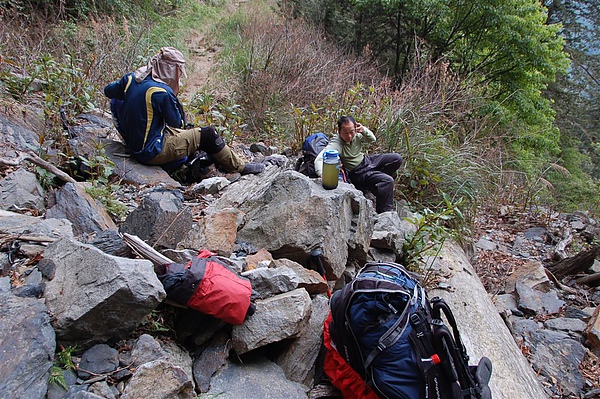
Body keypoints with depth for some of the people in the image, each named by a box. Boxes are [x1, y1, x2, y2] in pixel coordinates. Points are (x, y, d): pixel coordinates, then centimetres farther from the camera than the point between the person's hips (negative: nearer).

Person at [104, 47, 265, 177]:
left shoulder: (132, 78, -1)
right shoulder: (162, 92, -24)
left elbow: (108, 91, 15)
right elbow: (176, 122, -11)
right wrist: (173, 96, 2)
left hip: (134, 145, 9)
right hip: (152, 152, -9)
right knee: (208, 134, -4)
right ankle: (240, 167, 10)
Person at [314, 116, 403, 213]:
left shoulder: (356, 135, -10)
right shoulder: (336, 143, -29)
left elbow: (373, 139, 3)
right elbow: (319, 160, -40)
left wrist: (364, 130, -20)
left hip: (367, 160, 8)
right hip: (357, 173, -7)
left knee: (397, 159, 3)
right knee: (387, 181, -24)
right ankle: (383, 213, -11)